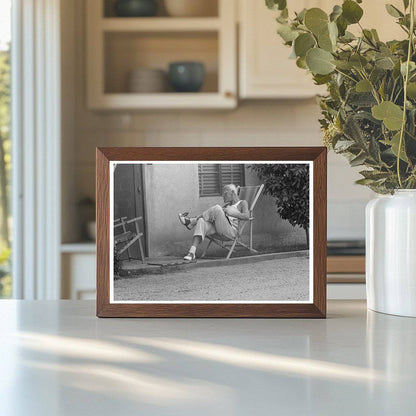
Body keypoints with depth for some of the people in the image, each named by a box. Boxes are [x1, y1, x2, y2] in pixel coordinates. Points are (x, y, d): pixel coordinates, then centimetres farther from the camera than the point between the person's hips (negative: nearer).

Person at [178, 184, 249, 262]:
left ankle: (191, 221, -15)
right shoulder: (226, 205, 33)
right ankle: (192, 253, -39)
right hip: (217, 229, 6)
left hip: (230, 231, -6)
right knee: (201, 221, -25)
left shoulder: (242, 203, 14)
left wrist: (232, 213, -15)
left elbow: (246, 216, -6)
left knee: (217, 209, -28)